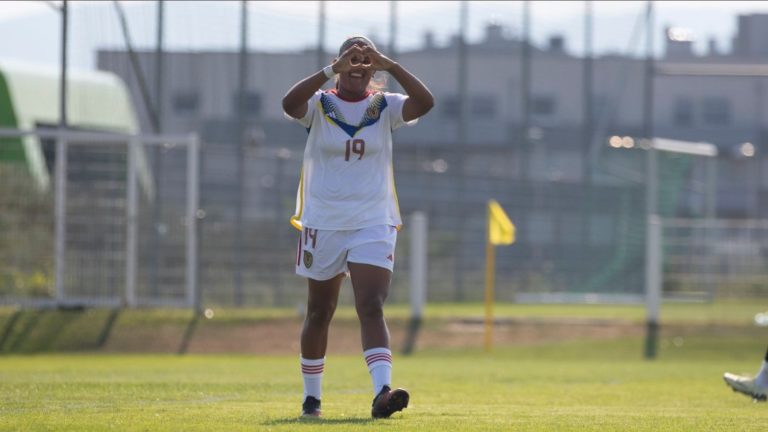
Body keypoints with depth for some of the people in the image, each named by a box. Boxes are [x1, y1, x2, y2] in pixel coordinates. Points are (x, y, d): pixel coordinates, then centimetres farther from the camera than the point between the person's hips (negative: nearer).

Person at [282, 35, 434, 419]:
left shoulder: (385, 107, 1)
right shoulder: (319, 105, -2)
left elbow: (424, 102, -18)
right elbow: (289, 104, -25)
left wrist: (389, 65, -24)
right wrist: (332, 70, -32)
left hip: (373, 225, 0)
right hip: (323, 224, 0)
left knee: (371, 308, -14)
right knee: (319, 312, 12)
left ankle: (382, 393, -26)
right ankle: (311, 396, 25)